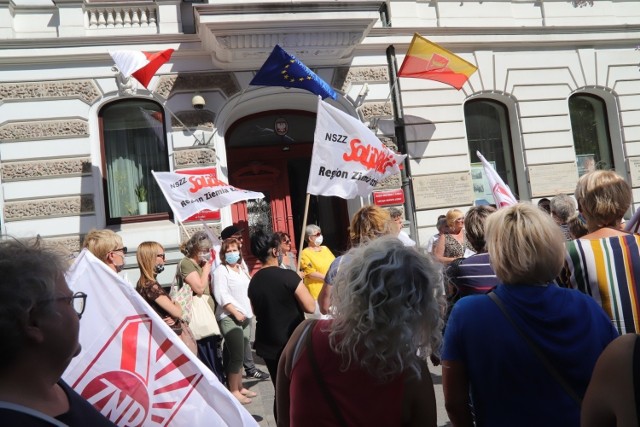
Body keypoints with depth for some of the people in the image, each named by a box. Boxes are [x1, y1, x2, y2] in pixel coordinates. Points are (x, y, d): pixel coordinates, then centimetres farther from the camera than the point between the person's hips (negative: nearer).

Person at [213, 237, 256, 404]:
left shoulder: (241, 270, 16)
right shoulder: (221, 271, -9)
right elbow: (221, 296, -17)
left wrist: (250, 310, 14)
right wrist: (236, 313, -18)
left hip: (245, 317, 8)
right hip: (230, 318, -8)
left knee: (239, 355, 13)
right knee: (236, 355, -8)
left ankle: (239, 387, 22)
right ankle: (233, 391, 1)